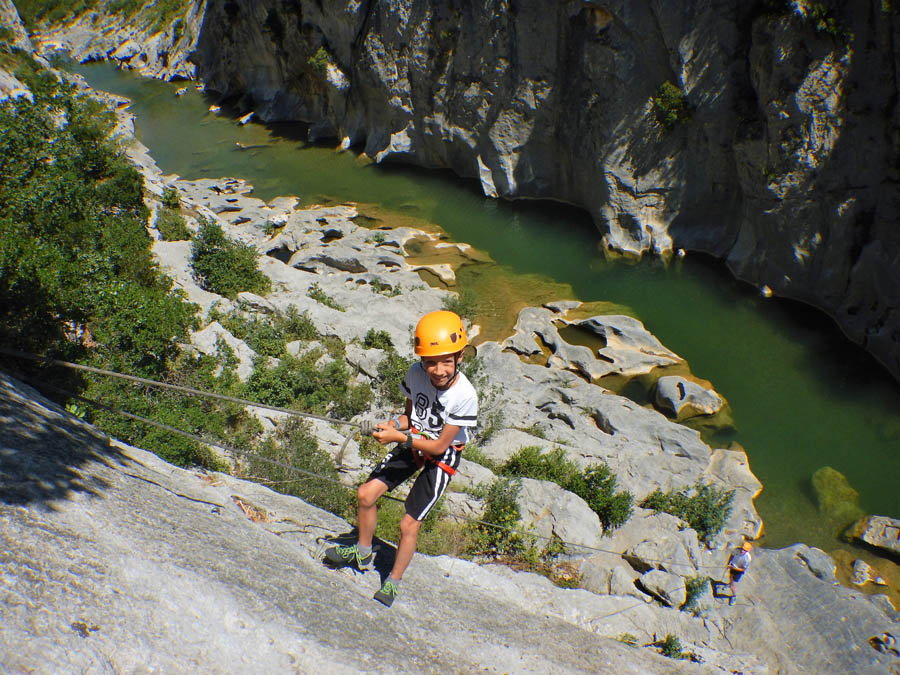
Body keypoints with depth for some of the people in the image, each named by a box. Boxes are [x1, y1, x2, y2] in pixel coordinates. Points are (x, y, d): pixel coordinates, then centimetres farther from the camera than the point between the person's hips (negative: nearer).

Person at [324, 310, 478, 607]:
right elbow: (410, 415, 1)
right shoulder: (416, 373, -19)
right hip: (413, 443, 5)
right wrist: (394, 424, -20)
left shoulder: (465, 395, -32)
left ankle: (394, 581, 25)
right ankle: (363, 552, 28)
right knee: (366, 494, 1)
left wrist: (398, 437, -28)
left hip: (443, 456, -5)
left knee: (409, 524, -2)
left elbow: (440, 446, -22)